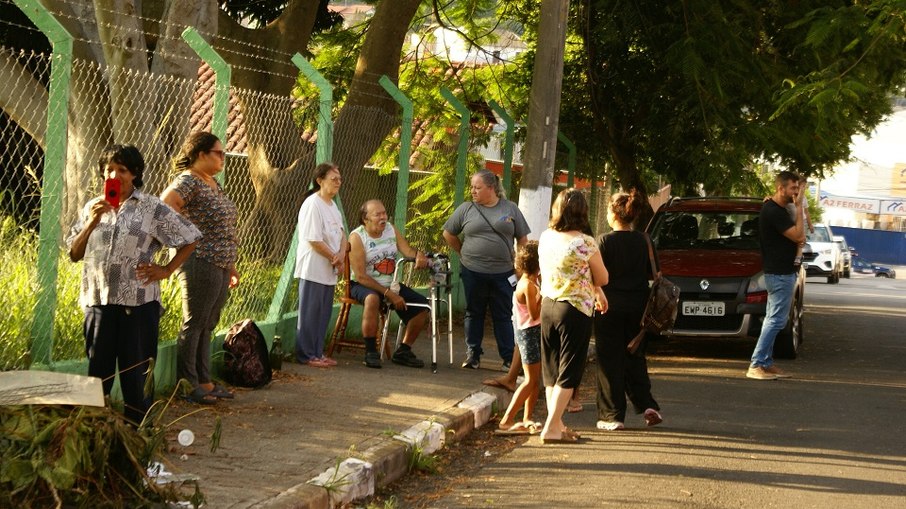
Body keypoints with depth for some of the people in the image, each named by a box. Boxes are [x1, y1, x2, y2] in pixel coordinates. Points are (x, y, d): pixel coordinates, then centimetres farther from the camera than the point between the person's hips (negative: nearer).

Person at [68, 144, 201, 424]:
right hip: (98, 299, 3)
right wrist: (91, 223, -5)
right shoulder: (93, 207, 11)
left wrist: (166, 270, -2)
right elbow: (74, 254, 9)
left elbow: (189, 238, 4)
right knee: (98, 369, 8)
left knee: (136, 370, 2)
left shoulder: (152, 209, 0)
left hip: (138, 302, -3)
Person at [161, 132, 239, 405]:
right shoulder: (188, 182, -12)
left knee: (207, 326, 14)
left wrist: (231, 265, 23)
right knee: (194, 324, -2)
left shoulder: (214, 184, 16)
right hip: (200, 263, -9)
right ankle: (188, 385, 4)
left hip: (220, 266, 9)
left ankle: (204, 381, 21)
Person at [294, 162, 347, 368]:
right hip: (313, 269, -9)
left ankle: (317, 352, 20)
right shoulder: (312, 205, -14)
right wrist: (334, 257, -11)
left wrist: (341, 254, -4)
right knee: (310, 313, -2)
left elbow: (341, 233, 15)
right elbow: (314, 240, -19)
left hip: (329, 270, 9)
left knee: (324, 313, 12)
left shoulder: (332, 205, 14)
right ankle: (306, 355, 3)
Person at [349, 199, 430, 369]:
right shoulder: (357, 237, -16)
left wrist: (419, 255, -31)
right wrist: (389, 294, -25)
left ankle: (403, 352, 8)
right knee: (372, 298, -40)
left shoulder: (391, 230, 3)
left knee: (422, 305, -5)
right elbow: (361, 276, -20)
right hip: (363, 285, -7)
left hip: (390, 285, 7)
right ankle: (370, 352, -29)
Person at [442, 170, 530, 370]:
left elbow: (522, 239, 6)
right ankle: (473, 355, 18)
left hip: (502, 273, -1)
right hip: (472, 272, 1)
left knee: (503, 316, 4)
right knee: (474, 314, 9)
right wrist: (463, 253, 10)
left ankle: (509, 358, 8)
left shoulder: (510, 209, 2)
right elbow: (448, 234, 12)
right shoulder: (466, 209, 1)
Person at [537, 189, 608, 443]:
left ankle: (557, 425, 19)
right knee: (568, 373, 1)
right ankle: (551, 428, -3)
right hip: (575, 310, -6)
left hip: (548, 306, 6)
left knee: (552, 371, 14)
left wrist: (595, 291, 20)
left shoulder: (545, 238, 2)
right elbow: (602, 279, -4)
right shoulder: (584, 243, -16)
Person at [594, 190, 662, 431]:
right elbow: (653, 274, 6)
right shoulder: (644, 241, 0)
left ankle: (612, 415, 5)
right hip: (638, 306, 4)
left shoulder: (605, 242, -12)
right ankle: (647, 404, 5)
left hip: (611, 305, -4)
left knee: (610, 360, 4)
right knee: (635, 357, 18)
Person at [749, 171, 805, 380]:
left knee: (772, 319, 12)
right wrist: (799, 209, -12)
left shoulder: (778, 209, 15)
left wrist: (799, 236, 2)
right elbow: (797, 235, -20)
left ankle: (766, 363, 16)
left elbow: (798, 236, 23)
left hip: (781, 271, 11)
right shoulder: (773, 211, -18)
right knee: (776, 320, -10)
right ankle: (756, 365, -10)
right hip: (780, 274, -11)